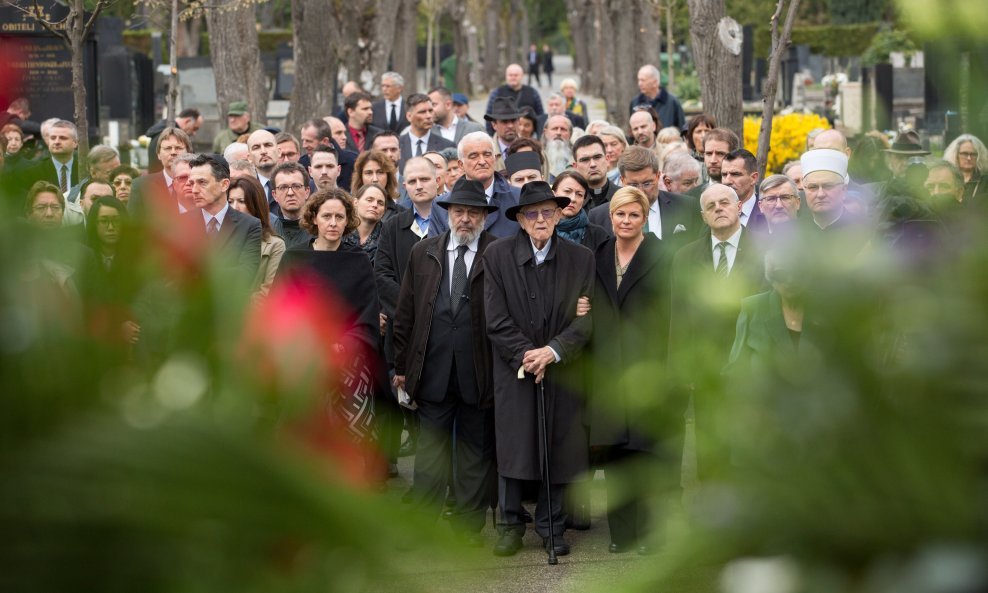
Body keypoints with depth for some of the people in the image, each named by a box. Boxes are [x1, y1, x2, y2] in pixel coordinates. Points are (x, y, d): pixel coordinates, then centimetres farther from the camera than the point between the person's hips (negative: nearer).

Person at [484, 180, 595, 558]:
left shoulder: (580, 259, 2)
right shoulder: (497, 255, -1)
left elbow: (586, 318, -1)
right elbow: (496, 319, -4)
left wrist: (553, 351, -14)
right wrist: (525, 354, -12)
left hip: (561, 368, 1)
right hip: (514, 370, -1)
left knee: (559, 450, 2)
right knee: (512, 445, -2)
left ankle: (552, 526, 13)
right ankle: (510, 524, 10)